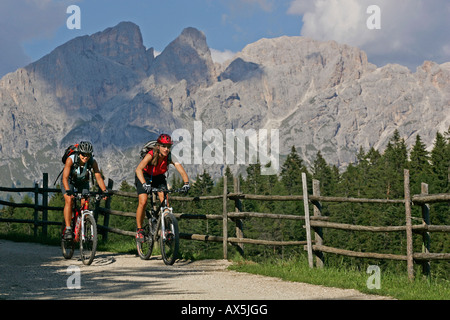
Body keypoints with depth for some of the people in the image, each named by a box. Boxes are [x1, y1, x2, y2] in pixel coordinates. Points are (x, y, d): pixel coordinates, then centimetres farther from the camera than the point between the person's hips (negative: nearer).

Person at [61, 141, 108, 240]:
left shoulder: (93, 162, -26)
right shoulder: (71, 159, -33)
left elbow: (98, 177, -26)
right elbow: (65, 177, -38)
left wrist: (105, 191, -39)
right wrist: (68, 191, -53)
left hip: (83, 183, 2)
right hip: (69, 181, -2)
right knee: (69, 201, -24)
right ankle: (68, 229, -21)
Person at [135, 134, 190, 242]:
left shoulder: (170, 157, -25)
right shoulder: (151, 155, -34)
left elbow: (181, 170, -34)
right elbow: (138, 169, -47)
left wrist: (186, 183, -52)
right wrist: (144, 184, -62)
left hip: (159, 177, 3)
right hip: (145, 176, -3)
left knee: (165, 201, -16)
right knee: (143, 202, -18)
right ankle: (139, 230, -2)